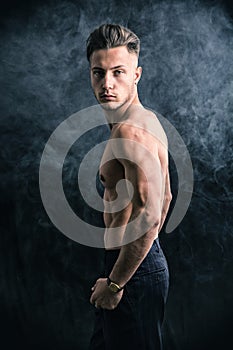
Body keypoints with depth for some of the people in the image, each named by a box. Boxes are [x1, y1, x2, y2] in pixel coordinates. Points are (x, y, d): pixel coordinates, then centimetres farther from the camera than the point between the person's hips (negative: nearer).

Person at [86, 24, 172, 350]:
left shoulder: (130, 131, -22)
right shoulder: (146, 119, 10)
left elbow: (149, 216, -29)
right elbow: (165, 196, 19)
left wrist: (114, 283, -21)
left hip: (133, 270, -10)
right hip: (148, 259, 10)